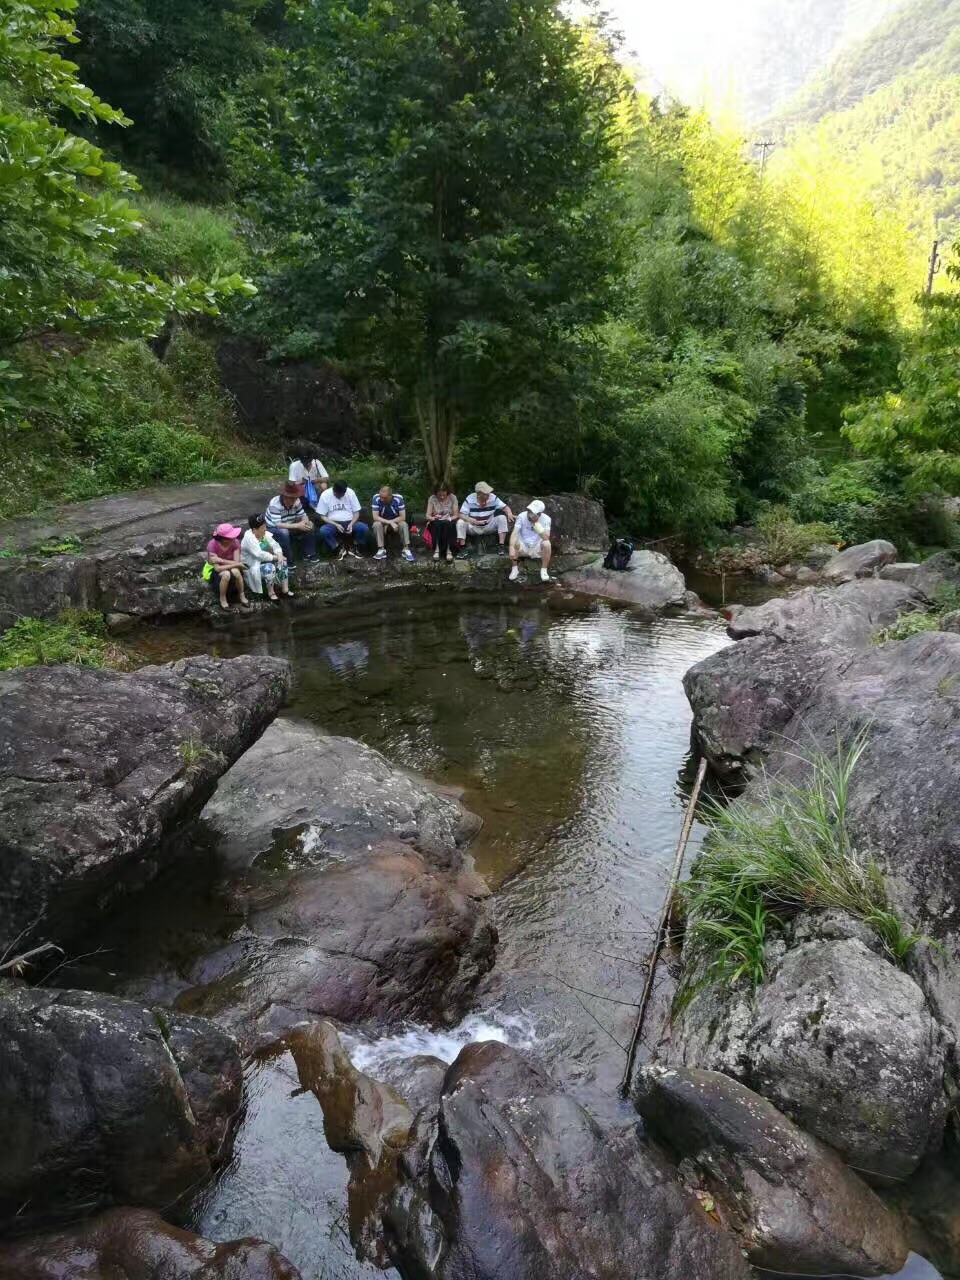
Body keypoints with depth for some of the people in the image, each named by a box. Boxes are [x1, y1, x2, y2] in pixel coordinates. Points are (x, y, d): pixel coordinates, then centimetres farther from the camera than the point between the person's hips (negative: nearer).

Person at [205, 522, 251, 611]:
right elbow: (217, 568, -29)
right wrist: (238, 565, -29)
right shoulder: (212, 545, -26)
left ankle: (242, 595, -10)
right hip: (216, 572, -2)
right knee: (226, 574, -36)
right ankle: (222, 599, -11)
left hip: (231, 569, 2)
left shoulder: (235, 542, -18)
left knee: (236, 571, -33)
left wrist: (220, 560, -32)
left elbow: (236, 562, -22)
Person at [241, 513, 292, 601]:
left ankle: (285, 589, -5)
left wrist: (279, 555, -21)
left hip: (265, 561, 8)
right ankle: (271, 592, -13)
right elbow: (260, 555, -32)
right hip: (252, 566, -8)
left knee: (282, 563, -12)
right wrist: (276, 557, -25)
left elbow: (275, 545, 0)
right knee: (269, 568, -32)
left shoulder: (265, 534, -1)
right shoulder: (249, 539, -26)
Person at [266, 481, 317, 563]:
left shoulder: (296, 501, -13)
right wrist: (297, 526, -40)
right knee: (283, 532, -38)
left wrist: (306, 521, -31)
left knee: (309, 526, -12)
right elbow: (277, 525, -37)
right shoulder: (274, 504, -31)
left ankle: (309, 554, -3)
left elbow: (303, 515, -5)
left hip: (289, 527, 6)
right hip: (273, 529, -6)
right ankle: (287, 560, -26)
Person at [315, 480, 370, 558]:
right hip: (333, 523, -1)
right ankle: (341, 548, -7)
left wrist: (351, 524, -19)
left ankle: (353, 547, 1)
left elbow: (356, 512, 0)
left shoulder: (350, 493, -5)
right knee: (323, 531, -33)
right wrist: (336, 525, -19)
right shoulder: (325, 495, -8)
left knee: (364, 528, -29)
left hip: (349, 522, 1)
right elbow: (322, 516, -4)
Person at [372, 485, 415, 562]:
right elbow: (375, 517, -23)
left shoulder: (398, 498, -21)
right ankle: (381, 550, -29)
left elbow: (403, 517, -19)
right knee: (376, 524, -32)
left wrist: (391, 522, -26)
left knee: (403, 524, -31)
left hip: (396, 522, 0)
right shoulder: (376, 498, -21)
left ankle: (406, 550, -26)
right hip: (382, 522, 0)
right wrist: (390, 522, -32)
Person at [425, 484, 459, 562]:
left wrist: (449, 518, -26)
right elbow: (428, 516, -5)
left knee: (447, 524, -36)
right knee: (437, 523, -36)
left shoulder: (453, 497, -5)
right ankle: (436, 550, -37)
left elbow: (456, 515, -5)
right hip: (435, 524, 0)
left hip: (449, 523, 0)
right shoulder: (432, 498, -5)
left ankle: (449, 550, -38)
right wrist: (433, 518, -27)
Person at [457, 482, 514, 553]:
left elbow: (505, 507, -11)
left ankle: (501, 547, -21)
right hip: (473, 528, -2)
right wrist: (470, 520, -41)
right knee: (460, 522, -28)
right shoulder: (469, 500, -17)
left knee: (502, 518, -21)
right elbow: (462, 515, -19)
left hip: (489, 526, 2)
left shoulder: (493, 498, -13)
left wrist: (509, 514, -35)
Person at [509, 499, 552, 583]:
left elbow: (546, 537, -25)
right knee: (514, 541, -30)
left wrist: (536, 523, -32)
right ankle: (515, 569, -10)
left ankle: (544, 570, -9)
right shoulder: (522, 516, -15)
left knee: (547, 544, -30)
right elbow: (514, 533, -25)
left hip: (537, 549, 0)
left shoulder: (546, 519, -14)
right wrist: (512, 548, -41)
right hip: (523, 547, 0)